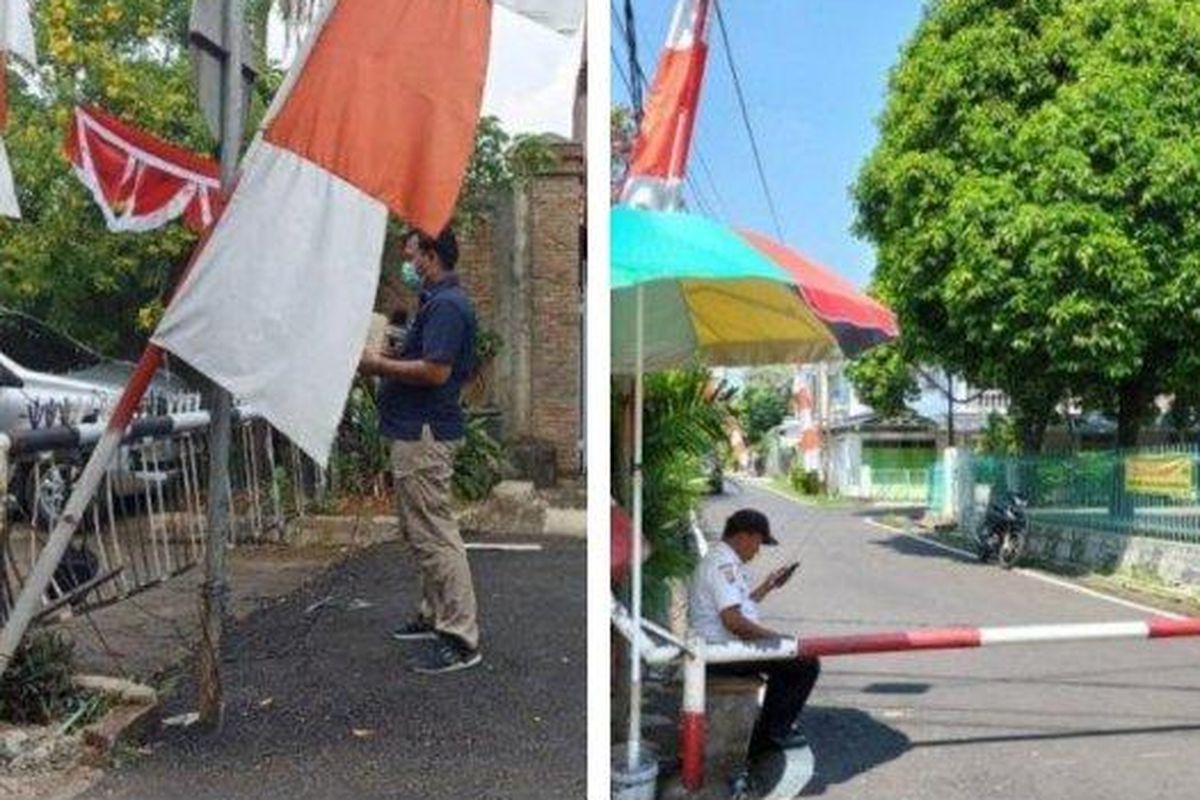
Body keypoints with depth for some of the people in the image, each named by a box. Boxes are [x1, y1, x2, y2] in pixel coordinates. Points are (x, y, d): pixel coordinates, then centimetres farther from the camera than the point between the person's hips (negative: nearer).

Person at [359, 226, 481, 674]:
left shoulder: (446, 305, -17)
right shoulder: (439, 301, 16)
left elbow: (435, 370, -26)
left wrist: (379, 365, -14)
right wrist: (383, 362, 11)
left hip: (425, 435, -11)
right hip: (417, 431, 11)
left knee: (434, 534, -9)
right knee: (418, 530, 18)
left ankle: (461, 639, -4)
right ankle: (435, 615, 28)